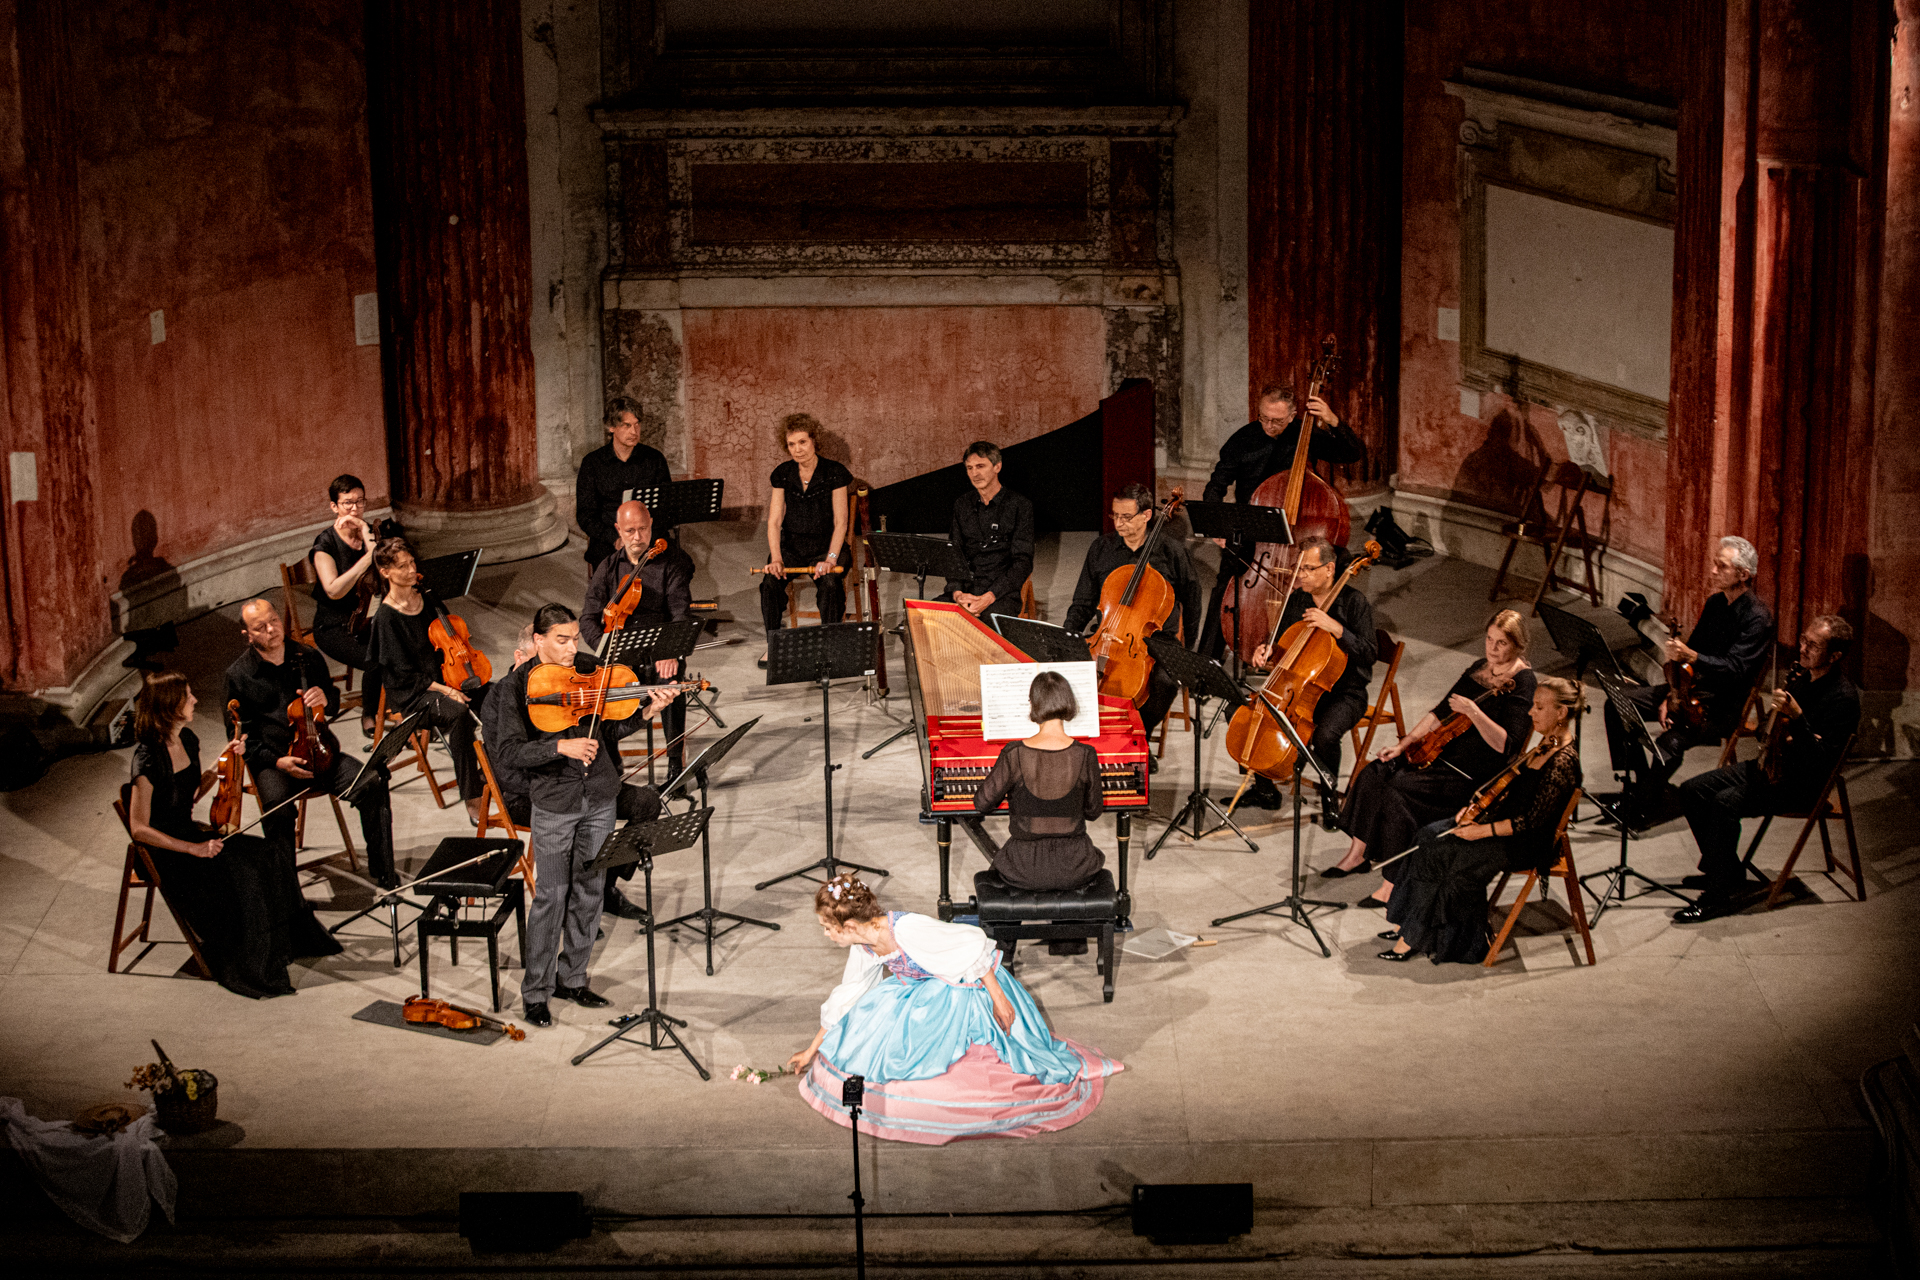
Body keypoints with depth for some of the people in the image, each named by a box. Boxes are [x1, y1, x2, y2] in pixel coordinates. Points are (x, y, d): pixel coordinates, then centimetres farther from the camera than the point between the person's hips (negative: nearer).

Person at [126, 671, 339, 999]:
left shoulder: (187, 740, 3)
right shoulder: (148, 758, -22)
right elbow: (139, 828, -20)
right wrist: (193, 849, -23)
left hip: (188, 834, 8)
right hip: (161, 852, -8)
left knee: (265, 858, -12)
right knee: (239, 876, -25)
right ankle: (243, 968, -10)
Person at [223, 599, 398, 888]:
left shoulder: (308, 657, 10)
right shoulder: (239, 675, 0)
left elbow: (334, 707, 22)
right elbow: (241, 736, 1)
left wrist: (325, 700, -5)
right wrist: (277, 761, -14)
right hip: (272, 760, -3)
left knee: (373, 785, -21)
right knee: (278, 808, -36)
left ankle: (383, 871, -10)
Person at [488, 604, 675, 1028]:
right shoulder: (516, 687, -11)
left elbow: (610, 728, 7)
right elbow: (504, 750, -18)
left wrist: (646, 712, -11)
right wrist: (560, 747, -29)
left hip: (600, 799, 4)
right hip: (553, 805, -4)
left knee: (590, 891, 12)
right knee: (551, 897, 0)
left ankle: (571, 977, 28)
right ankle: (535, 992, 13)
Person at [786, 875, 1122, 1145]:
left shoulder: (906, 930, -34)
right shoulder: (863, 949, -6)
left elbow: (972, 944, -29)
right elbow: (843, 1002, 9)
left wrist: (998, 996, -24)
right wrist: (813, 1051, 14)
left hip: (971, 987, -8)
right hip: (928, 995, 8)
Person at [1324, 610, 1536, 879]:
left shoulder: (1522, 683, -14)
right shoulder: (1480, 668, 10)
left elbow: (1505, 745, -22)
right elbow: (1441, 712, 15)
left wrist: (1473, 712, -32)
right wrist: (1403, 744, 6)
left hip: (1476, 773, -8)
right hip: (1446, 751, 8)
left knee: (1397, 789, -22)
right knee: (1375, 773, -9)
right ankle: (1358, 854, -2)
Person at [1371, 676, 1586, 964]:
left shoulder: (1563, 761, -22)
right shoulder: (1547, 745, 9)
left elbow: (1532, 820, -23)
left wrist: (1484, 830, -19)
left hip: (1529, 845, -9)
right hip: (1507, 822, 9)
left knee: (1438, 854, -17)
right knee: (1431, 834, -6)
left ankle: (1414, 937, -4)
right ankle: (1411, 926, -5)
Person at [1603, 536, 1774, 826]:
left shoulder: (1757, 618, -16)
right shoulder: (1715, 603, 10)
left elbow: (1734, 669, -25)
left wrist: (1691, 656, -39)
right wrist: (1670, 697, 1)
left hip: (1723, 704, -9)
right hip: (1693, 688, 9)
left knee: (1669, 742, -33)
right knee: (1616, 705, -4)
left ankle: (1647, 808, -11)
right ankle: (1638, 784, 1)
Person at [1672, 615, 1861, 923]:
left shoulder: (1843, 697, -18)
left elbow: (1823, 760, -25)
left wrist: (1796, 718, -34)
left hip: (1802, 782, -9)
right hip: (1773, 764, 9)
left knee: (1727, 802, -30)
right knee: (1692, 791, 0)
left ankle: (1722, 894, -21)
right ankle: (1723, 870, 13)